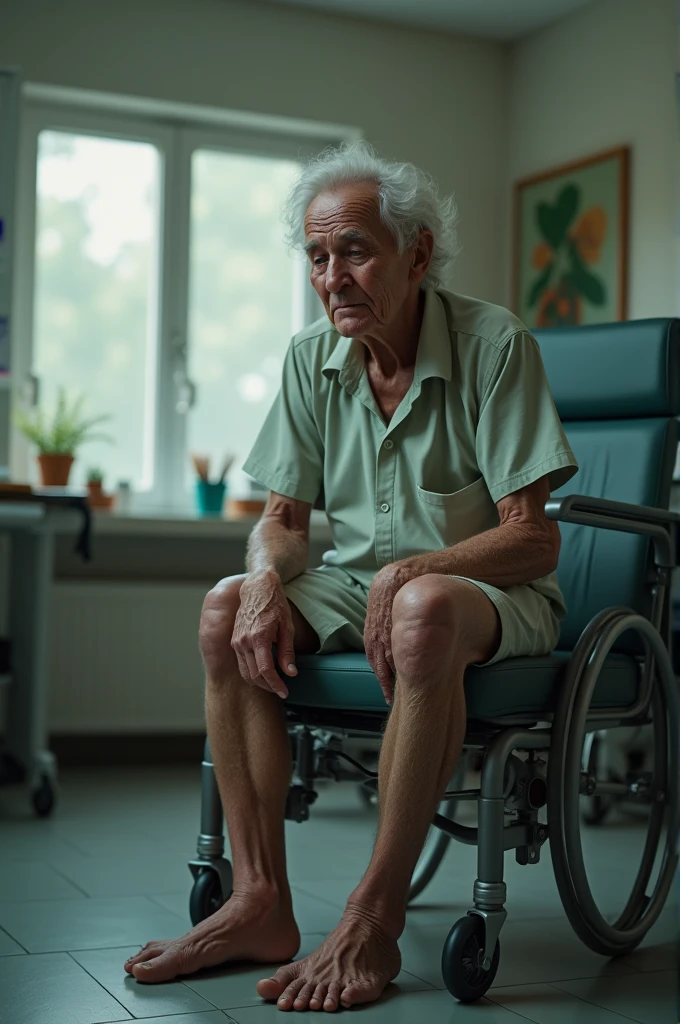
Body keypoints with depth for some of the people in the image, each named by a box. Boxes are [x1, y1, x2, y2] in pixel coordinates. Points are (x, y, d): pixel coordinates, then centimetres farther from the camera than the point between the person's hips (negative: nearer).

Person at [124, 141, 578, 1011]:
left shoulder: (494, 344, -14)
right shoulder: (313, 359, 2)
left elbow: (534, 539, -17)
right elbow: (282, 519, 5)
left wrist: (412, 568, -33)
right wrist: (268, 575, -19)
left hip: (496, 594, -5)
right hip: (358, 584, 6)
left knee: (424, 611, -39)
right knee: (228, 611, -19)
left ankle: (374, 920, -31)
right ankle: (261, 903, -18)